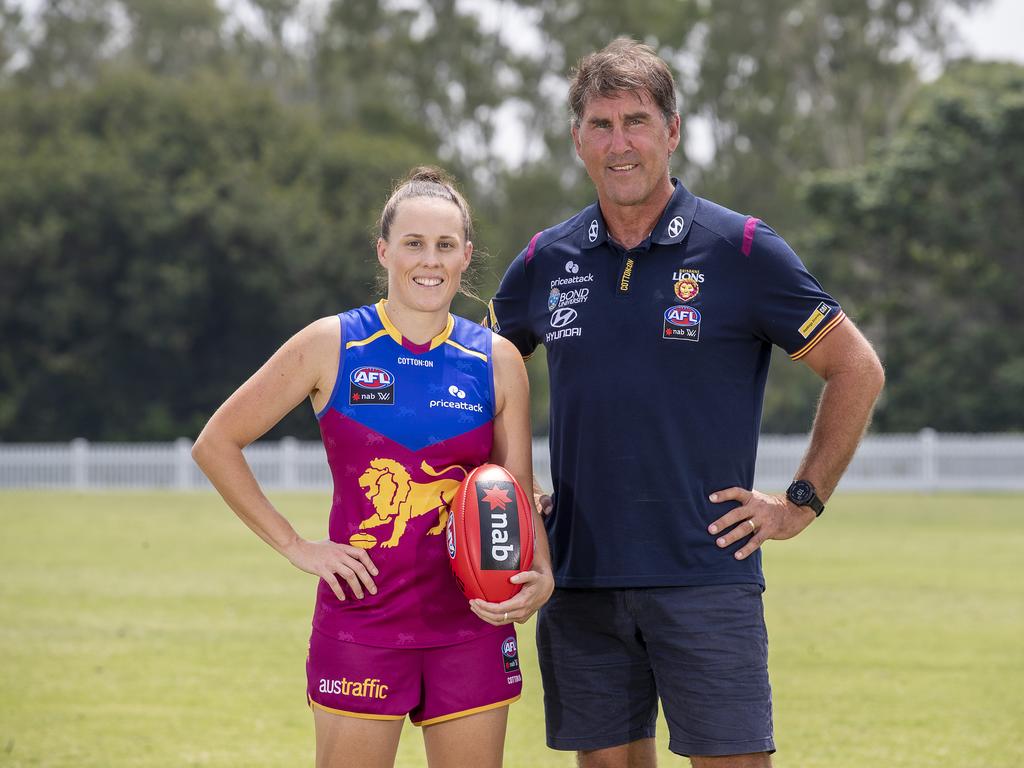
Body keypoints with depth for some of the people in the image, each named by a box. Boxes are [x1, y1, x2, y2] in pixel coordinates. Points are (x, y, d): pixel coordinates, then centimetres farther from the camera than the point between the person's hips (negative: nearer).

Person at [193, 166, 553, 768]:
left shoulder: (497, 362, 5)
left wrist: (539, 577, -13)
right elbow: (217, 444, 3)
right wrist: (296, 547, -3)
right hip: (360, 622, -2)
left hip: (471, 626, 3)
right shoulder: (332, 346, -2)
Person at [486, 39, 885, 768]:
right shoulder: (547, 261, 8)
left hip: (706, 575, -4)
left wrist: (803, 502, -1)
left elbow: (856, 369, 2)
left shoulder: (741, 250, -4)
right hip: (582, 583, 4)